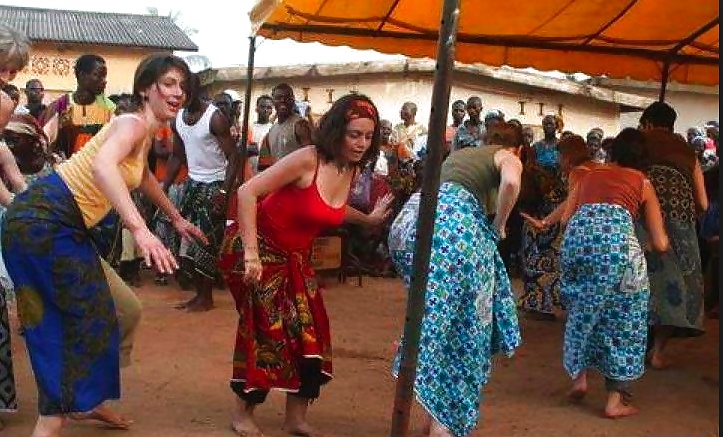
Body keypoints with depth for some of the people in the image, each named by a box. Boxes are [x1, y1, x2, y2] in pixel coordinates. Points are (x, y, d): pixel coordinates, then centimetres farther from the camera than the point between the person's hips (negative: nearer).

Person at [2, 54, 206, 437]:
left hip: (63, 226, 9)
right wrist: (140, 229, -48)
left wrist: (177, 219, 43)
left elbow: (142, 175, 37)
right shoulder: (134, 123, -15)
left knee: (86, 315, 19)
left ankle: (81, 401, 38)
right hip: (43, 221, -9)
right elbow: (102, 165, -38)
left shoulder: (146, 131, 14)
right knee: (85, 317, -5)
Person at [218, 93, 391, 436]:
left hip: (295, 257, 7)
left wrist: (368, 219, 20)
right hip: (259, 248, -7)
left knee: (310, 330, 6)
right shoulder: (307, 160, -26)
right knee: (266, 329, -3)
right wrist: (251, 253, -33)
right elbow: (247, 191, -29)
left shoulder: (353, 171, -3)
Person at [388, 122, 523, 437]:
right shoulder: (509, 158, 15)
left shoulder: (459, 154, 35)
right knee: (462, 320, -1)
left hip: (410, 221, 7)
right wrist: (498, 226, 5)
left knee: (435, 316, 15)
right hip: (453, 225, -7)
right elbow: (511, 183, -8)